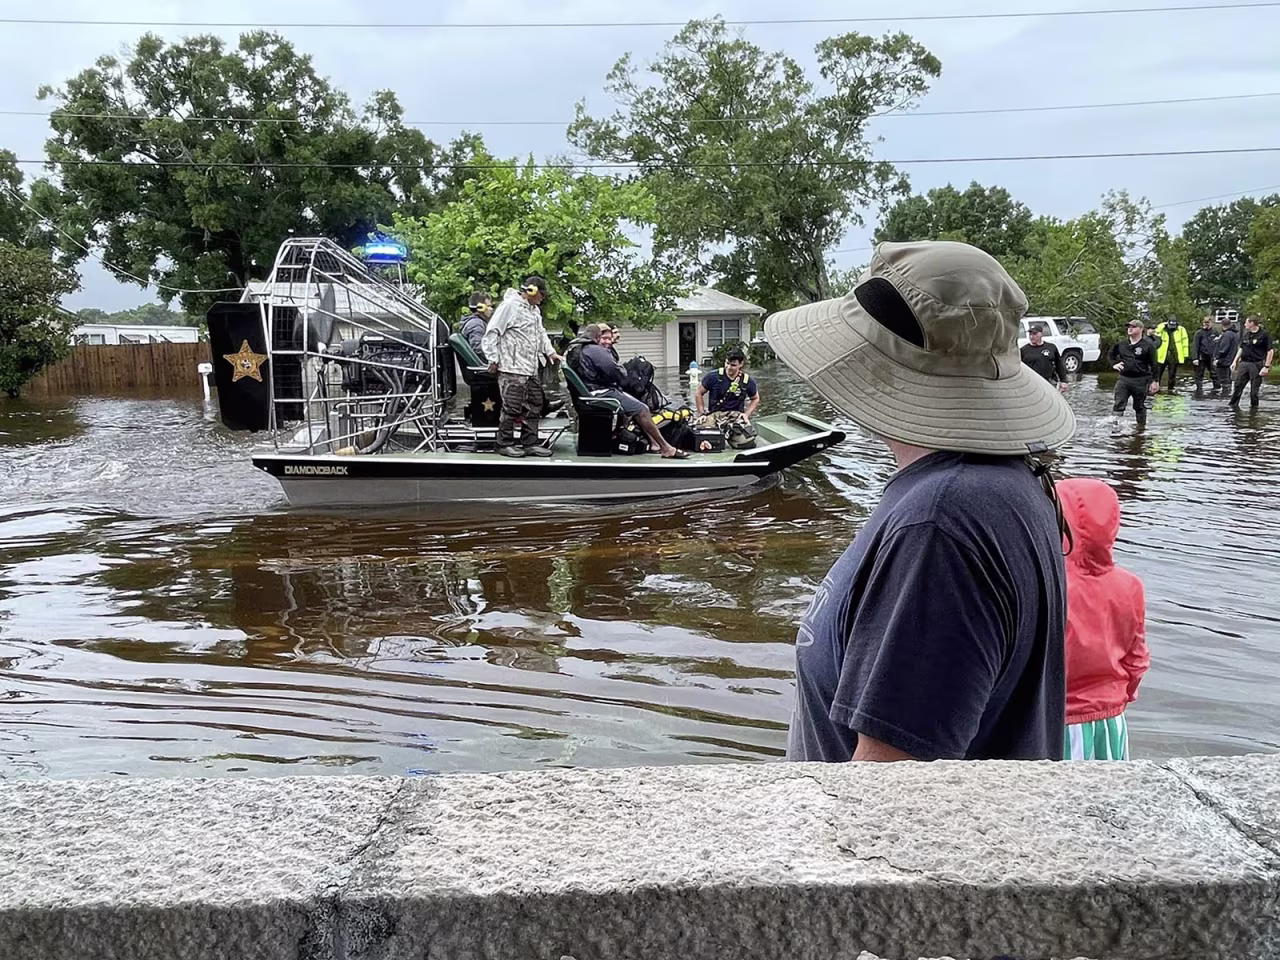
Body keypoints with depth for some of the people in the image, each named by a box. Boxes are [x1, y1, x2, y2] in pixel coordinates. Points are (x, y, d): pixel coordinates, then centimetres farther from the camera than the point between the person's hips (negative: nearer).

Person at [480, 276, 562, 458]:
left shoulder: (535, 310, 19)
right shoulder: (510, 305, -9)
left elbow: (541, 333, 30)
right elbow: (493, 332, -11)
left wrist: (550, 352, 17)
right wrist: (494, 359, -13)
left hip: (531, 369, 9)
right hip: (512, 368, -9)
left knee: (535, 405, 11)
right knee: (512, 407, -6)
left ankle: (530, 443, 19)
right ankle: (505, 444, 4)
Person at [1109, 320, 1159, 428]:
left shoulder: (1148, 346, -3)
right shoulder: (1121, 345, 7)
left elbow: (1153, 364, -3)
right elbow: (1111, 354, 25)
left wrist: (1154, 381, -8)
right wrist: (1114, 364, 6)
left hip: (1141, 381, -3)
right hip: (1124, 379, 3)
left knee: (1139, 406, 9)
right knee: (1118, 403, -10)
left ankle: (1141, 426, 22)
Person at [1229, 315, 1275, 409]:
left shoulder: (1264, 335, -8)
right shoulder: (1246, 335, 11)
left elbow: (1270, 351, -9)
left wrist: (1266, 366, -14)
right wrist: (1235, 361, 13)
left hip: (1256, 365, -5)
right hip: (1244, 363, 5)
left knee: (1254, 389, 1)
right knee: (1238, 385, 5)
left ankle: (1254, 407, 14)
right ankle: (1233, 404, 15)